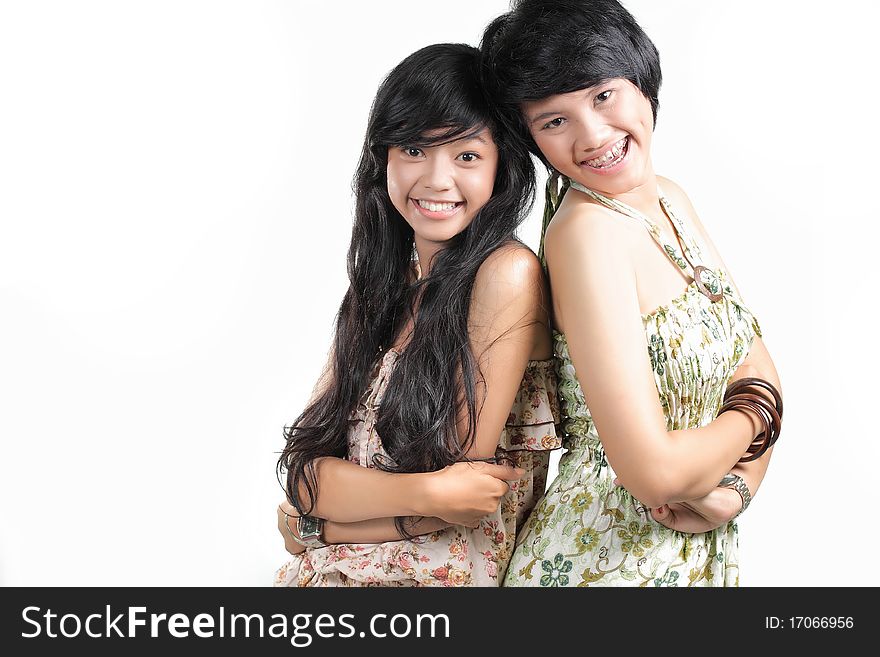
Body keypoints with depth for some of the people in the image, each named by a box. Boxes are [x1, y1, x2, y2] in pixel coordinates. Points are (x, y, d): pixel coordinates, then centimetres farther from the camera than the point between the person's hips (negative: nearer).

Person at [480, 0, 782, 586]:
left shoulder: (668, 198, 1)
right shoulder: (586, 230, -23)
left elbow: (760, 367, 2)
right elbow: (652, 471, -28)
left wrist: (735, 485, -15)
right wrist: (752, 419, -9)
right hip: (605, 559, -7)